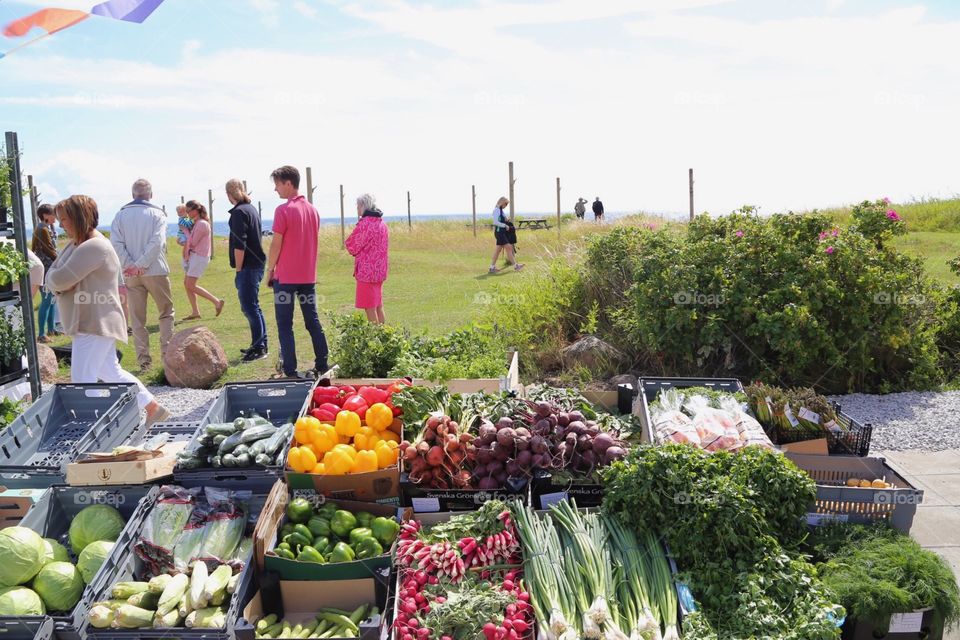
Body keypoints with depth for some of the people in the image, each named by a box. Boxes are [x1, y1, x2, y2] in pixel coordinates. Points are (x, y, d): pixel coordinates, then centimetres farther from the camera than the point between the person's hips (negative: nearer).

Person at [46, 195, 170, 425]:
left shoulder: (94, 247, -19)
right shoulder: (75, 245, 13)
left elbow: (60, 280, -24)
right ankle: (154, 408, 24)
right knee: (111, 372, 17)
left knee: (82, 380, -6)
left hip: (96, 325, -10)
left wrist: (56, 280, -2)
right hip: (87, 323, 10)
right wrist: (60, 284, -11)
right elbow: (52, 278, 10)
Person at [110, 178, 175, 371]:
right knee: (166, 312, 11)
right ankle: (167, 352, 4)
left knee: (137, 318, 7)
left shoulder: (121, 215, 5)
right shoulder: (157, 214, -2)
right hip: (156, 271, -2)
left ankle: (143, 359, 7)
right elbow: (157, 241, -15)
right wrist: (142, 265, -14)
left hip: (131, 274, 2)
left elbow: (116, 243, -5)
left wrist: (130, 265, -7)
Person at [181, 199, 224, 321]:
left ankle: (217, 301, -6)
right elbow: (191, 242, 12)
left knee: (190, 286, -10)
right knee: (186, 283, 9)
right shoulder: (196, 223, 14)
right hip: (193, 256, 10)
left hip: (200, 257, -10)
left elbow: (193, 242, -14)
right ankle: (195, 312, 12)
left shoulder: (202, 224, -15)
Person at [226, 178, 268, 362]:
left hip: (248, 266, -10)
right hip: (257, 263, 10)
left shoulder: (239, 212, -14)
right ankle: (260, 345, 22)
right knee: (252, 307, 16)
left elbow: (239, 245, -19)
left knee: (250, 307, -7)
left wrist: (238, 270, -13)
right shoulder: (253, 209, 16)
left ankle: (259, 347, -5)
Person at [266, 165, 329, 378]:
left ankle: (290, 372, -1)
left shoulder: (283, 210, -12)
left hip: (286, 277, -6)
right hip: (308, 276, 6)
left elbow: (276, 244, -11)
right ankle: (322, 367, 14)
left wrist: (270, 269, 0)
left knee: (285, 326, 0)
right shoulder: (312, 210, 8)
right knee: (313, 322, 12)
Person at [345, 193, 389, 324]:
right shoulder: (381, 222, 11)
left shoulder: (365, 223, -17)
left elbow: (352, 246, -13)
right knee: (378, 306, 16)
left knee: (369, 308, -3)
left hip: (367, 270, -9)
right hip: (380, 269, 9)